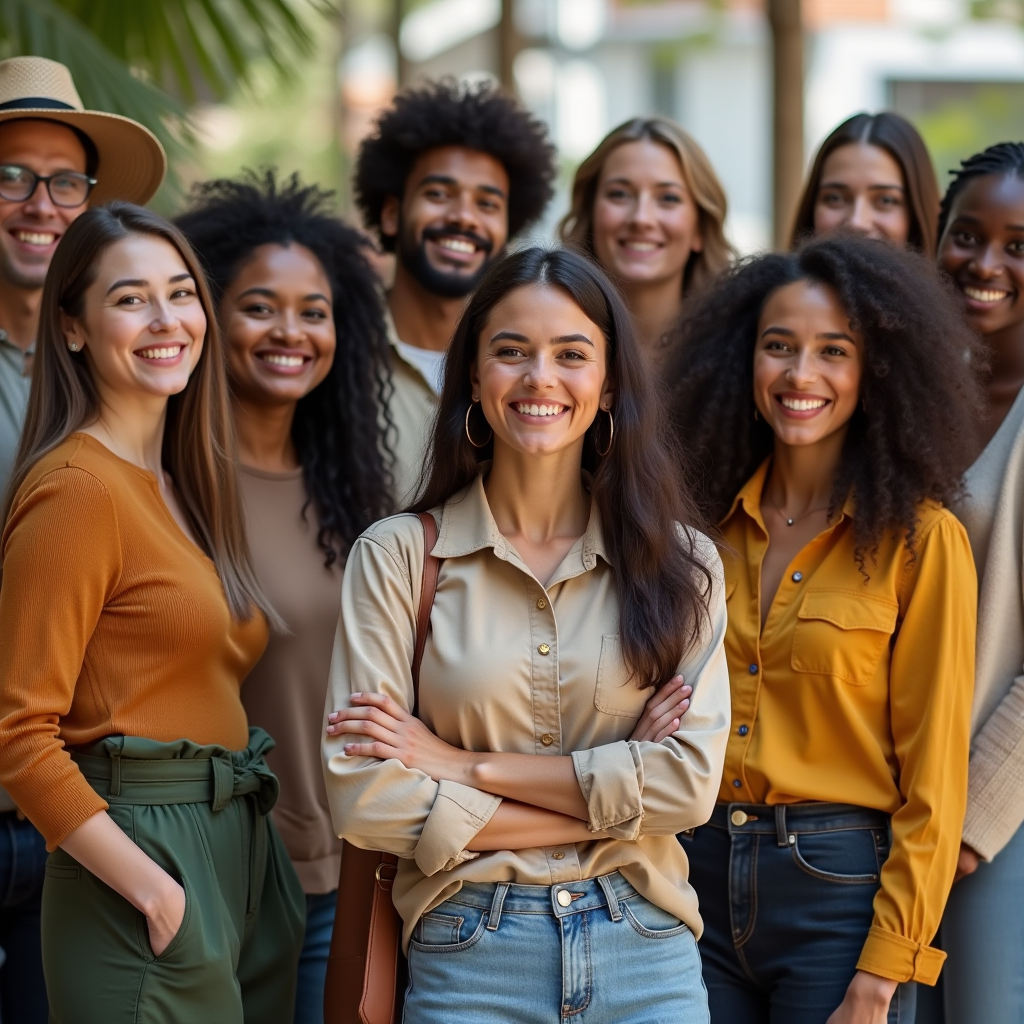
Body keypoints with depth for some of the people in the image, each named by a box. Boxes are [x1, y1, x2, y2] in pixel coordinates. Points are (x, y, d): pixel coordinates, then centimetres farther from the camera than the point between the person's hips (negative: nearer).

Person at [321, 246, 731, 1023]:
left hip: (644, 954, 1)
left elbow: (689, 782, -8)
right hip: (466, 955, -1)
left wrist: (467, 766, -12)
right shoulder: (397, 555, -2)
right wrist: (609, 802, -10)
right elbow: (364, 798, -10)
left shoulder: (680, 560, 2)